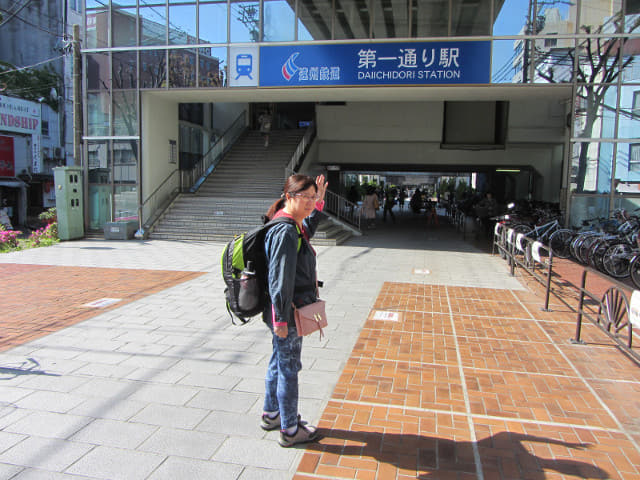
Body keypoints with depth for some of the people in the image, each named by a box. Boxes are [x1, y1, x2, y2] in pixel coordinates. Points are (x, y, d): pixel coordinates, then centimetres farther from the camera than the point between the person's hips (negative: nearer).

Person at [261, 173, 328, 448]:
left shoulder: (294, 226, 8)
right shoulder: (285, 232, -23)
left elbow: (307, 230, 34)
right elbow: (279, 279, -25)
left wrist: (319, 203, 25)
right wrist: (281, 319, -23)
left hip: (287, 312, 10)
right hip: (286, 313, -10)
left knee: (278, 363, 23)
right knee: (288, 369, 4)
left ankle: (271, 415, 41)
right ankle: (290, 430, 21)